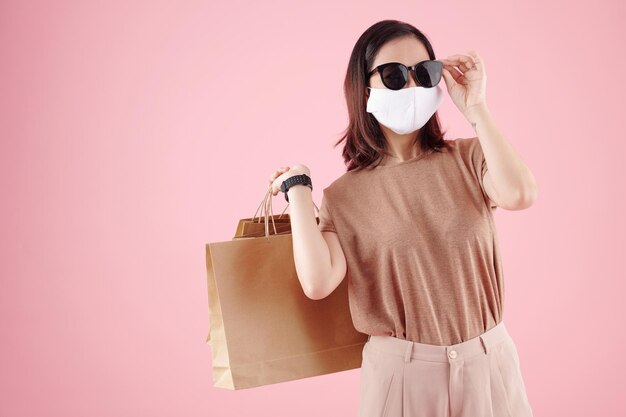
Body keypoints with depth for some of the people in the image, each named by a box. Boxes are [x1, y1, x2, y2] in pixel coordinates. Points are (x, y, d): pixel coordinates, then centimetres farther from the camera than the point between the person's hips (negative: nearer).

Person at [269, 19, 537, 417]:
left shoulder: (468, 157, -3)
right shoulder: (345, 195, -5)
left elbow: (519, 195, -24)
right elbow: (318, 282, -19)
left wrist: (475, 107, -16)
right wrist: (297, 186, -10)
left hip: (490, 361, 1)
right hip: (401, 371, -1)